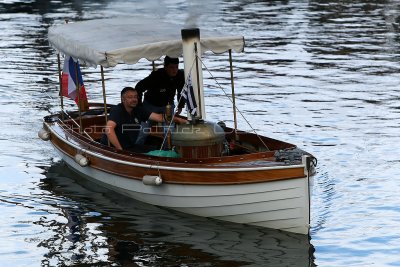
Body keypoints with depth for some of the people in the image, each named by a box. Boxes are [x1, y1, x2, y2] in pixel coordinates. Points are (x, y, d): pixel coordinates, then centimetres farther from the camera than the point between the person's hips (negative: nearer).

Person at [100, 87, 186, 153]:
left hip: (129, 146, 8)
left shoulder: (138, 110, 4)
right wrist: (120, 150, -32)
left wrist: (176, 119, -16)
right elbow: (109, 129, -32)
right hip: (113, 148, -8)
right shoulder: (117, 110, -18)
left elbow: (158, 117, -1)